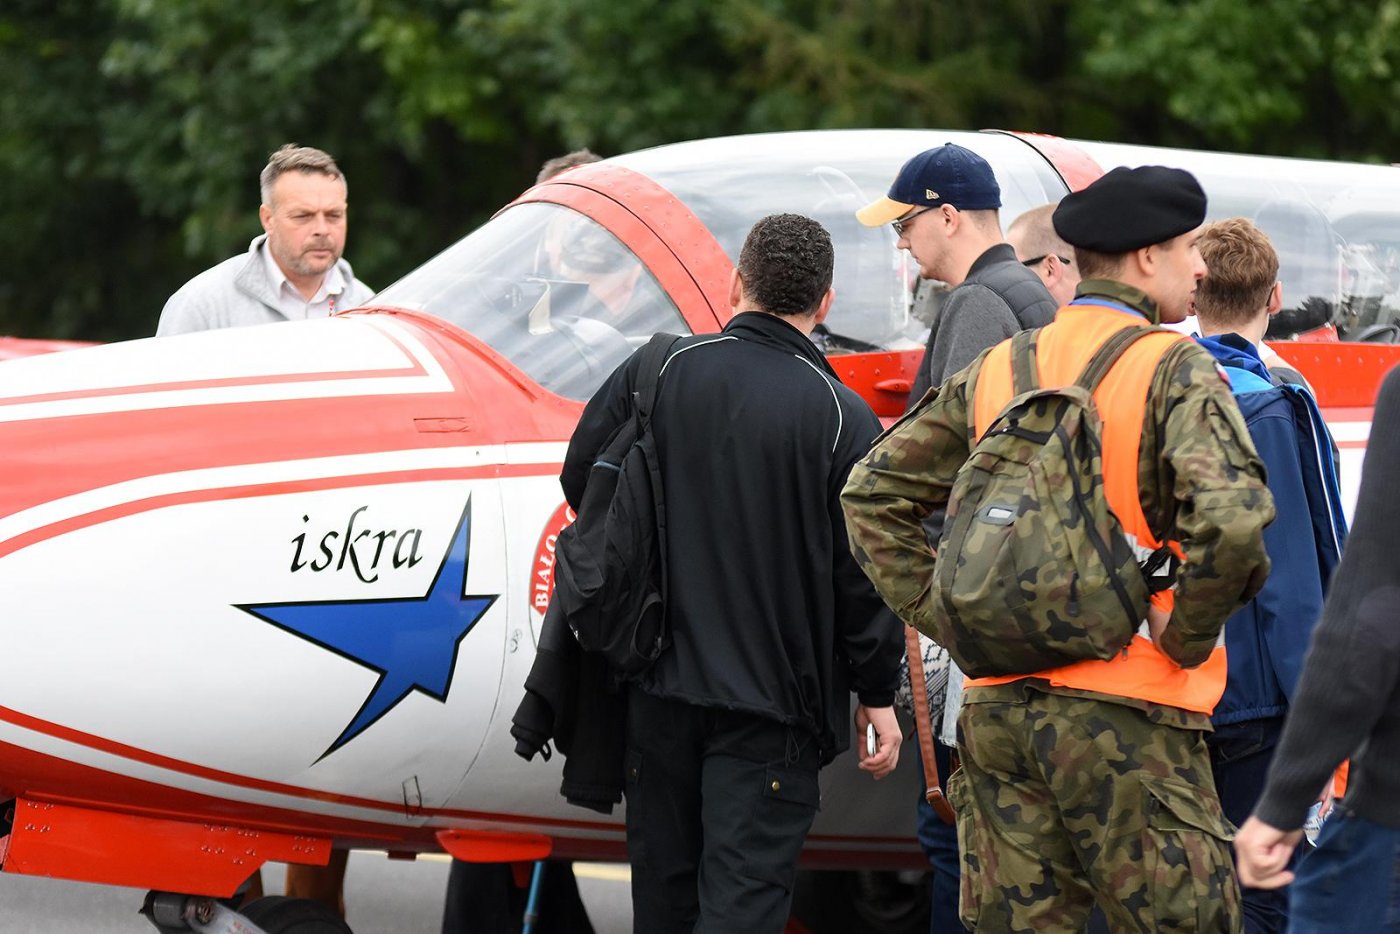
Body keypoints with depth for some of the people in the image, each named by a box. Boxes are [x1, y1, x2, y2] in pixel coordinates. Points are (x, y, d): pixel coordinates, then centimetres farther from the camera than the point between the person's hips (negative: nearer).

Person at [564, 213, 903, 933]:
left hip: (657, 684, 3)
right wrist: (877, 693, 5)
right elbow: (865, 574, -6)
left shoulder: (654, 373, -1)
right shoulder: (842, 418, -8)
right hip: (770, 699, -3)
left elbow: (581, 482, 9)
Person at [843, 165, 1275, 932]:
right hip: (1126, 720, -6)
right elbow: (1231, 518, -24)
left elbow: (873, 489, 15)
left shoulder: (995, 371, 11)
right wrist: (1185, 636, -10)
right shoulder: (1176, 371, -8)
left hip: (998, 707, 6)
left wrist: (939, 612, 12)